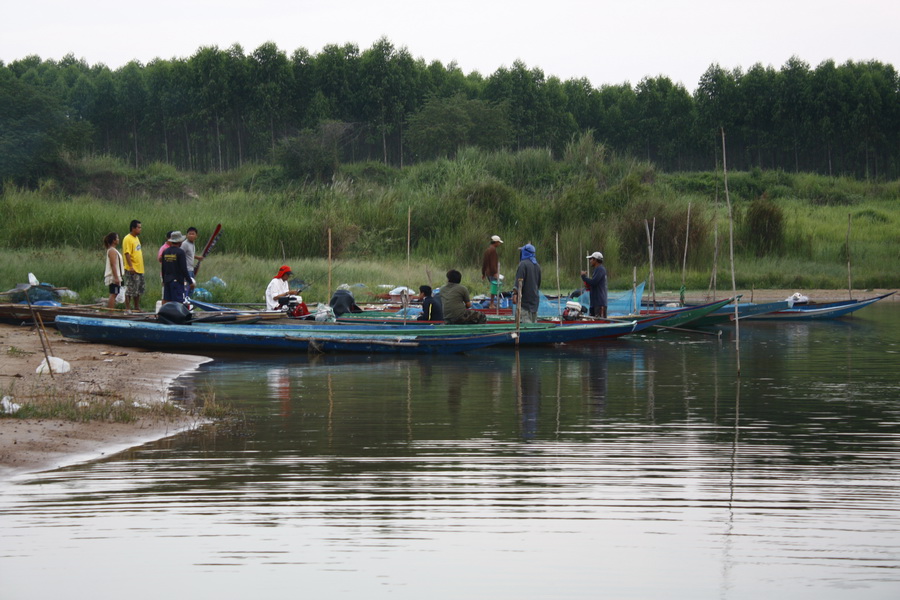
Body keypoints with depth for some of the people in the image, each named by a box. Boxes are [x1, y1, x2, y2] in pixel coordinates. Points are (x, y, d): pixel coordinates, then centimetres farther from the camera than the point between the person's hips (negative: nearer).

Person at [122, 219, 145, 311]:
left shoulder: (137, 238, 15)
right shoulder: (128, 239, -14)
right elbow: (127, 254, -20)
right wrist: (131, 267, -26)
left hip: (139, 269, 9)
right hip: (132, 270, -9)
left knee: (139, 290, 14)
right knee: (130, 290, -6)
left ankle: (137, 307, 22)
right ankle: (126, 308, -2)